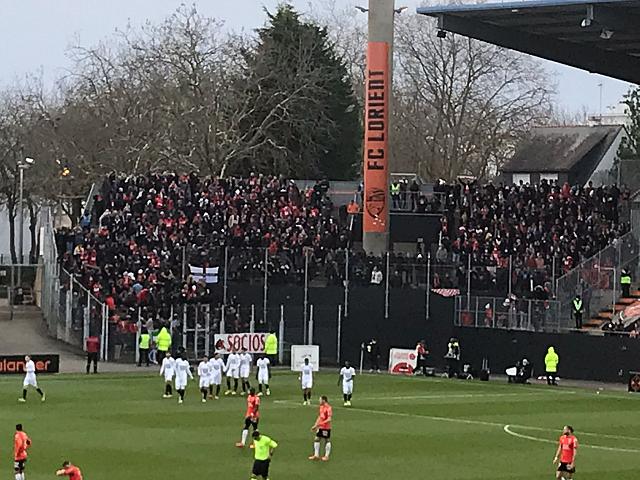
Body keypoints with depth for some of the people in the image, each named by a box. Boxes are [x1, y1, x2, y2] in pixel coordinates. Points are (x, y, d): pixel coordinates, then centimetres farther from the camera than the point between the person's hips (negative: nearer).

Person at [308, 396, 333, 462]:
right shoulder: (321, 407, 11)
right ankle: (316, 455, 16)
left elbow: (329, 419, -22)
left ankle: (326, 456, 10)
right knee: (317, 439, 9)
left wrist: (321, 423, -25)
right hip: (320, 427, 9)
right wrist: (315, 425, 16)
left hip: (326, 428, -9)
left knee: (327, 440, 2)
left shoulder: (329, 408, -16)